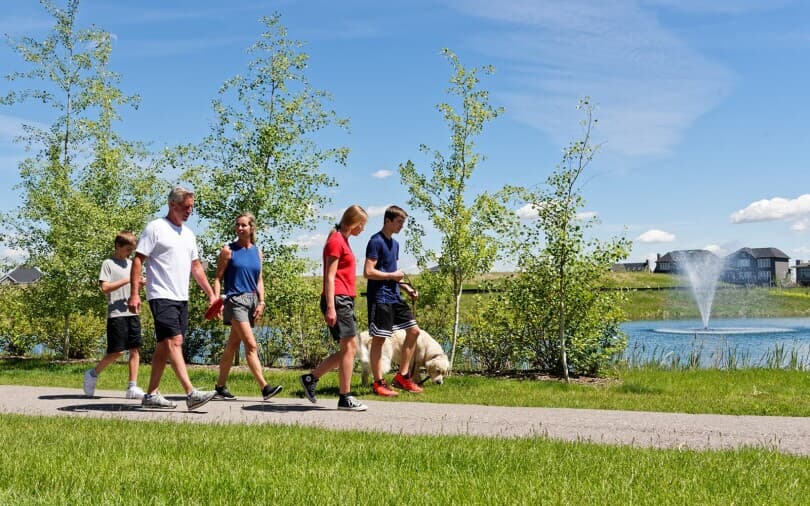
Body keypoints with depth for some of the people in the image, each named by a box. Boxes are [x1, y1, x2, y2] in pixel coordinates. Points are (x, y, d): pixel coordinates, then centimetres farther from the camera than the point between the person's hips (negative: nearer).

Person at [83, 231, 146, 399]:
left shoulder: (131, 264, 18)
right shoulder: (108, 263, -2)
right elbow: (104, 288, -12)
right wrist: (127, 280, -15)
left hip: (132, 312, 6)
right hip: (116, 314, -6)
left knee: (135, 349, 0)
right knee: (117, 352, -7)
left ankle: (132, 387, 1)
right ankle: (93, 374, 15)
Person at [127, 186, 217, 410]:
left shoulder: (188, 234, 18)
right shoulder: (155, 228, -4)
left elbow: (196, 267, 23)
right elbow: (138, 260, -8)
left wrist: (211, 294, 16)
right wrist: (134, 293, -16)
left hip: (181, 299, 8)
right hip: (162, 297, -8)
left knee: (164, 346, 9)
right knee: (174, 342, -15)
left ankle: (151, 395, 15)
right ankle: (191, 393, -21)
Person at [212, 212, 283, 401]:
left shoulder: (257, 251, 12)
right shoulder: (228, 250, -1)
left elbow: (259, 279, 13)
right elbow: (218, 277, -1)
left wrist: (261, 302, 2)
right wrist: (217, 300, -12)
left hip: (252, 300, 5)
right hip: (235, 300, -5)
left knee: (232, 346, 11)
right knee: (251, 345, -13)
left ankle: (220, 386, 19)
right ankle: (264, 387, -17)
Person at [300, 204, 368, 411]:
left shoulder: (343, 241, 20)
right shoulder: (336, 241, -9)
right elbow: (329, 277, -15)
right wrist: (330, 307, -20)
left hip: (345, 301, 10)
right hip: (338, 300, -10)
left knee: (348, 348, 10)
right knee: (349, 347, -8)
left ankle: (311, 378, 17)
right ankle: (345, 398, -3)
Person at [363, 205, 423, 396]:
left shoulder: (394, 243, 16)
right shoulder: (376, 241, -12)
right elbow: (368, 272, -19)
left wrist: (407, 288, 12)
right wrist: (393, 275, -12)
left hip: (394, 296, 9)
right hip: (380, 298, -9)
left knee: (413, 330, 6)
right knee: (379, 338, -3)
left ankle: (402, 376, 13)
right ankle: (378, 383, 4)